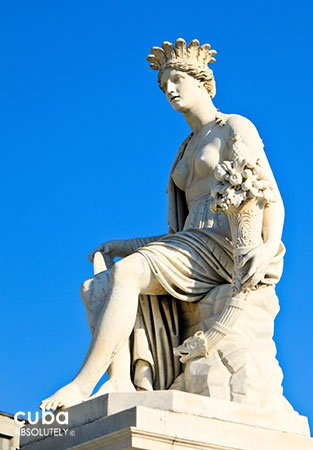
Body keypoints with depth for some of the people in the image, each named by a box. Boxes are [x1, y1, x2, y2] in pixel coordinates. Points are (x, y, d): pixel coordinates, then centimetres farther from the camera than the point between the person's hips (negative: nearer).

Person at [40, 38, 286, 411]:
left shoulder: (236, 128, 4)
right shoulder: (186, 152, 27)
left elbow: (273, 199, -7)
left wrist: (268, 247, -27)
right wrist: (125, 246, 21)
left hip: (225, 248, -8)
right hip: (191, 247, 8)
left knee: (126, 273, -31)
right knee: (95, 288, -12)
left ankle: (83, 384, -33)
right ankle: (121, 384, -32)